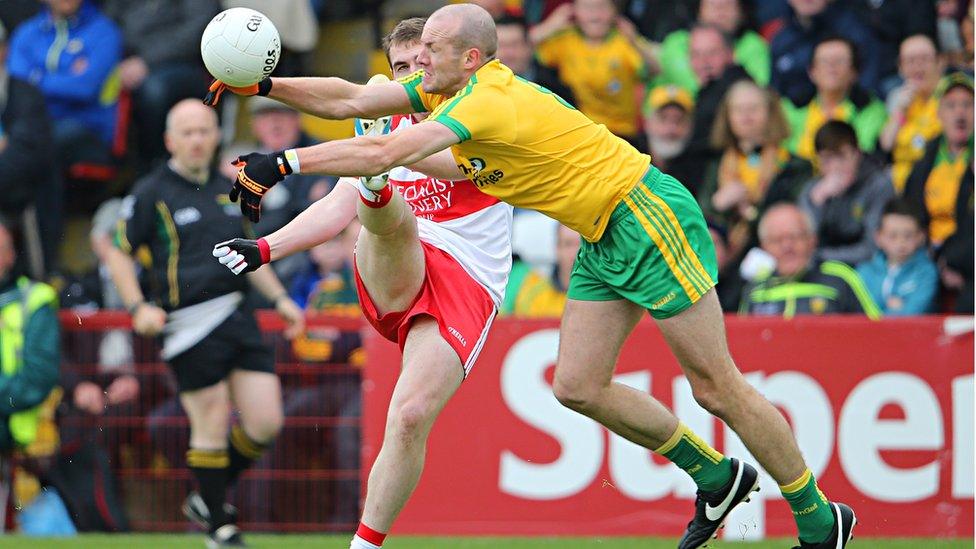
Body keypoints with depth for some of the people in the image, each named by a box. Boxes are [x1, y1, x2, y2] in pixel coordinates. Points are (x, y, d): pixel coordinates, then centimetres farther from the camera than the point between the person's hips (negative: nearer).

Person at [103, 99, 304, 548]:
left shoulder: (226, 190, 17)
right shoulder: (152, 193, -1)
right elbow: (118, 253, 1)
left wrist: (279, 299, 19)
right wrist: (138, 307, -11)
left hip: (237, 316, 6)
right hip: (191, 325, -6)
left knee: (265, 423, 0)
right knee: (212, 427, -5)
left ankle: (208, 499, 21)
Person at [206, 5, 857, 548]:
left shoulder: (491, 101, -25)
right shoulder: (447, 91, 3)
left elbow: (382, 153, -34)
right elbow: (348, 99, 5)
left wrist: (281, 164, -31)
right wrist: (264, 85, -5)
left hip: (648, 221, -10)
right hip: (604, 240, 10)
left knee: (715, 387, -5)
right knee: (578, 388, 3)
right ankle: (717, 477, 20)